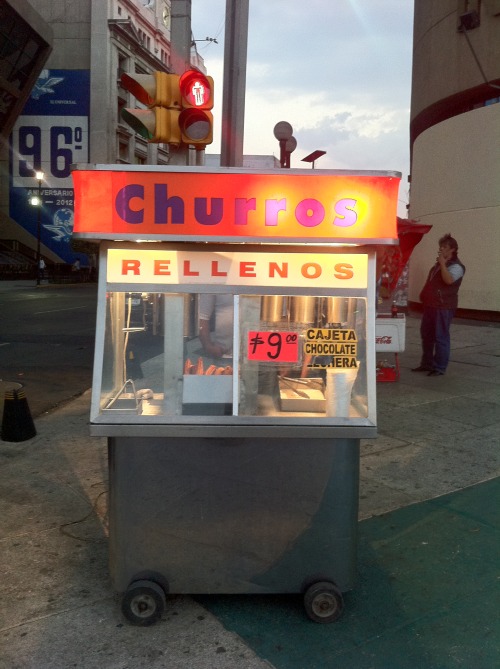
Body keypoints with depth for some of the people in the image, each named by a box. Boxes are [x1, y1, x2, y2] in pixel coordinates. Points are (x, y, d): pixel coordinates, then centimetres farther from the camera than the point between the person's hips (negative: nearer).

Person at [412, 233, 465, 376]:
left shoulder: (456, 266, -10)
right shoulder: (439, 264, 19)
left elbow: (449, 280, -30)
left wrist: (443, 264, -24)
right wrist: (425, 297, 19)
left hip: (444, 307, -9)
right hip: (430, 305, 9)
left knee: (440, 337, -6)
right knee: (426, 335, 13)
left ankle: (440, 367, 0)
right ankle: (427, 363, 24)